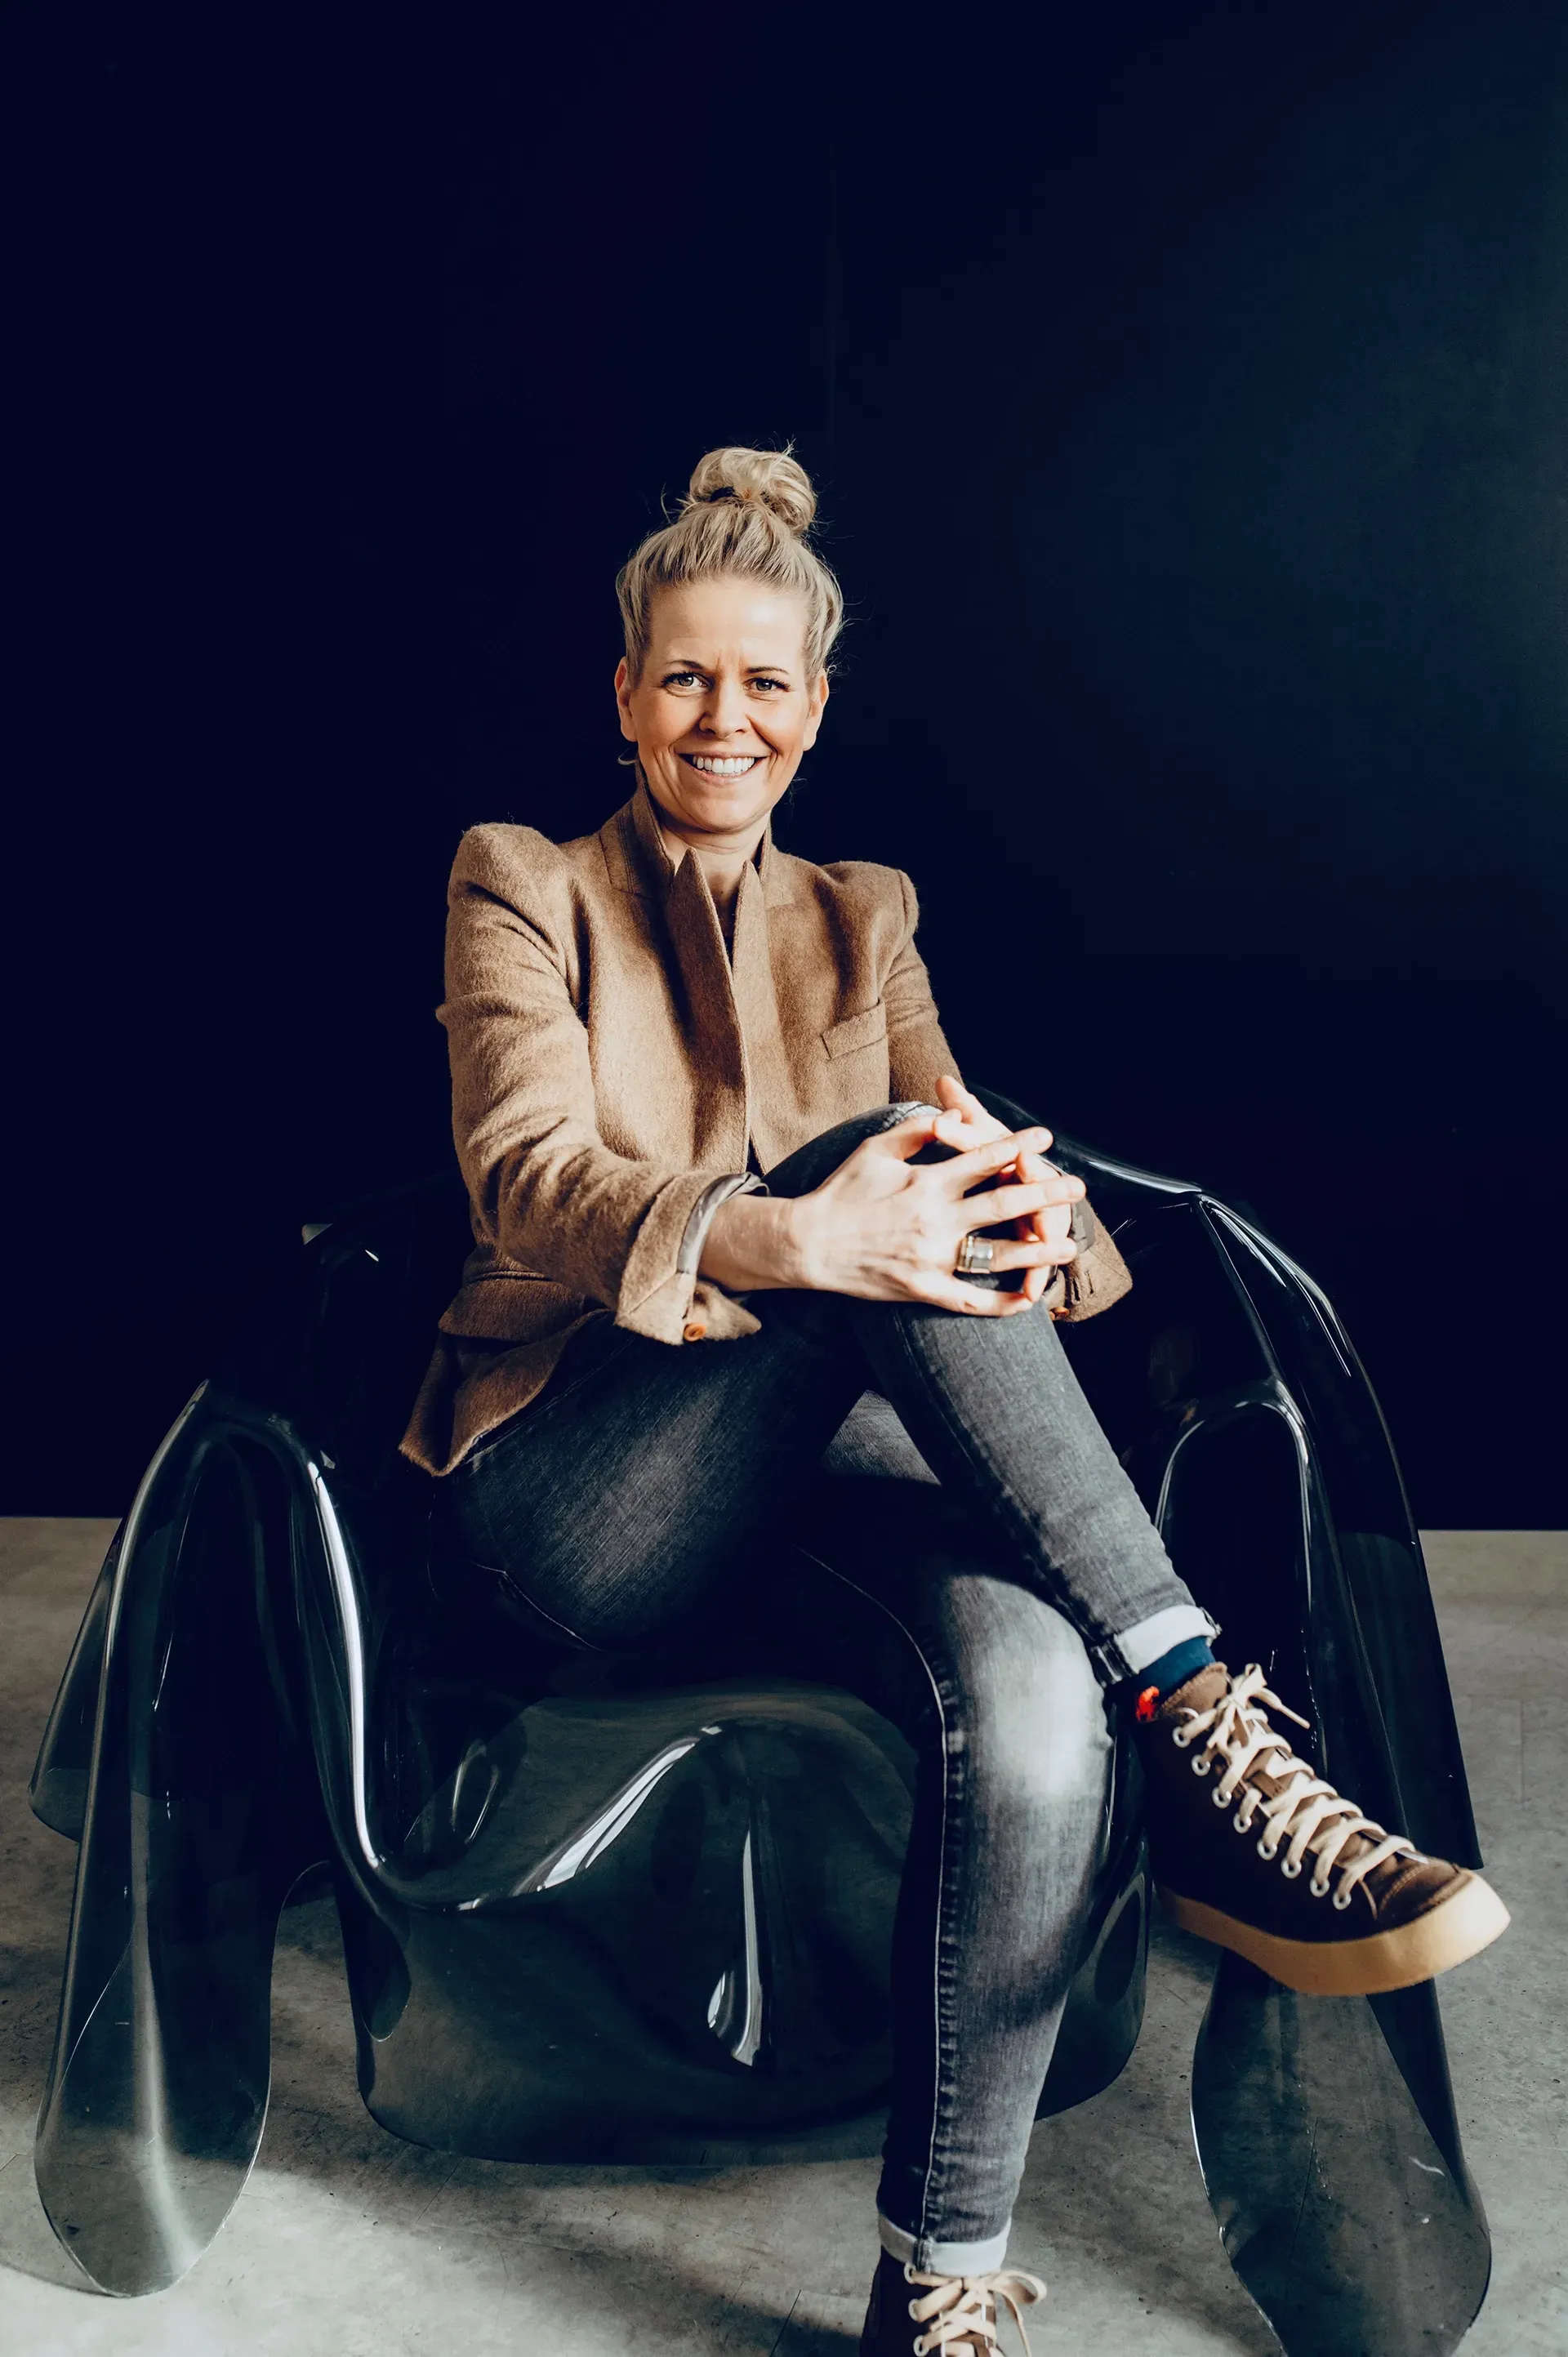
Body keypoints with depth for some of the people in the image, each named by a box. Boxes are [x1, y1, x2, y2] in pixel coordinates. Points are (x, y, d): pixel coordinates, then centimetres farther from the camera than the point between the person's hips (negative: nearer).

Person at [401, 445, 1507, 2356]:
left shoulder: (860, 921, 21)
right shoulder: (521, 885, 9)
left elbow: (962, 1192, 7)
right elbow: (531, 1187, -10)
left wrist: (1021, 1213, -22)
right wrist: (795, 1237, -32)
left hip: (821, 1459, 3)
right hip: (576, 1485, -3)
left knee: (1029, 1672, -33)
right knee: (882, 1151, -32)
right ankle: (1202, 1720, -34)